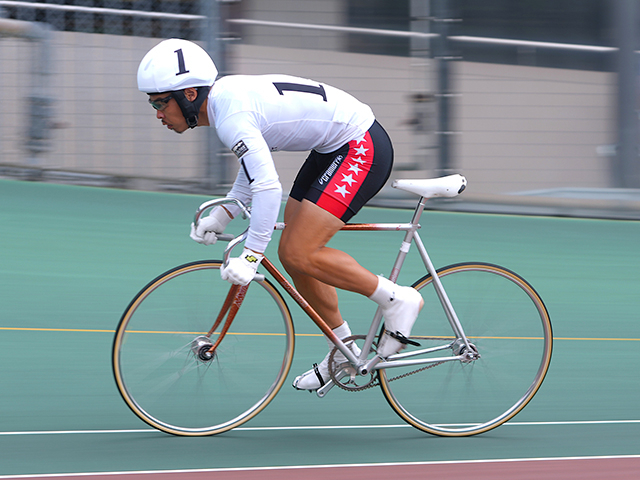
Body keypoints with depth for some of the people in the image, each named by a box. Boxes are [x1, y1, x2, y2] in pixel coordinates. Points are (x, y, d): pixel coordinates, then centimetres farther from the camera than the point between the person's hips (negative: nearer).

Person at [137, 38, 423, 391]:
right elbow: (256, 164, 19)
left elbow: (268, 188, -32)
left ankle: (397, 299, -3)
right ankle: (344, 354, 21)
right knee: (291, 255, 9)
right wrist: (221, 216, 11)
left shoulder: (232, 116, -25)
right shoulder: (225, 95, 6)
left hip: (361, 148, -10)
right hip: (332, 148, 10)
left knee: (299, 255, -16)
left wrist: (250, 257, -31)